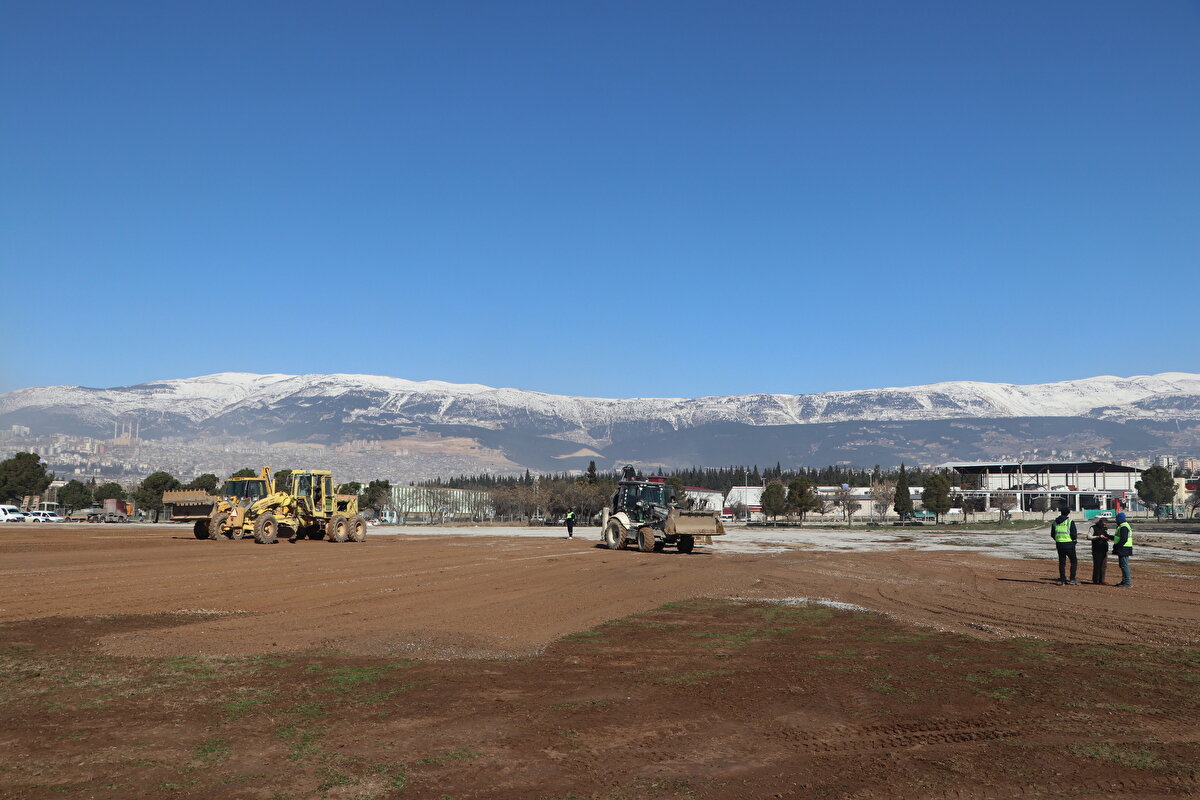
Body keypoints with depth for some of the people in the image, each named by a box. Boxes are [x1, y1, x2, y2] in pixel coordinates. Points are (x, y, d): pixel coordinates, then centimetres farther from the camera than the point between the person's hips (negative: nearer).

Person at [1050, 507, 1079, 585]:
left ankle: (1063, 581, 11)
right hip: (1069, 545, -4)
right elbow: (1074, 535, -13)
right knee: (1074, 562, 9)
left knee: (1061, 562, 10)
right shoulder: (1070, 522, -10)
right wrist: (1076, 535, 9)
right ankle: (1072, 580, 4)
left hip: (1059, 545, 4)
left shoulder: (1055, 522, 5)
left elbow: (1052, 535, 9)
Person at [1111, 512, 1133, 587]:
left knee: (1124, 565, -8)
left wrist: (1116, 547, -20)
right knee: (1122, 565, 15)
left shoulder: (1123, 527, -17)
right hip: (1123, 550, 11)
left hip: (1124, 550, -11)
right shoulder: (1123, 526, 18)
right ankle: (1124, 581, 21)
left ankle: (1128, 582, -7)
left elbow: (1124, 539, -24)